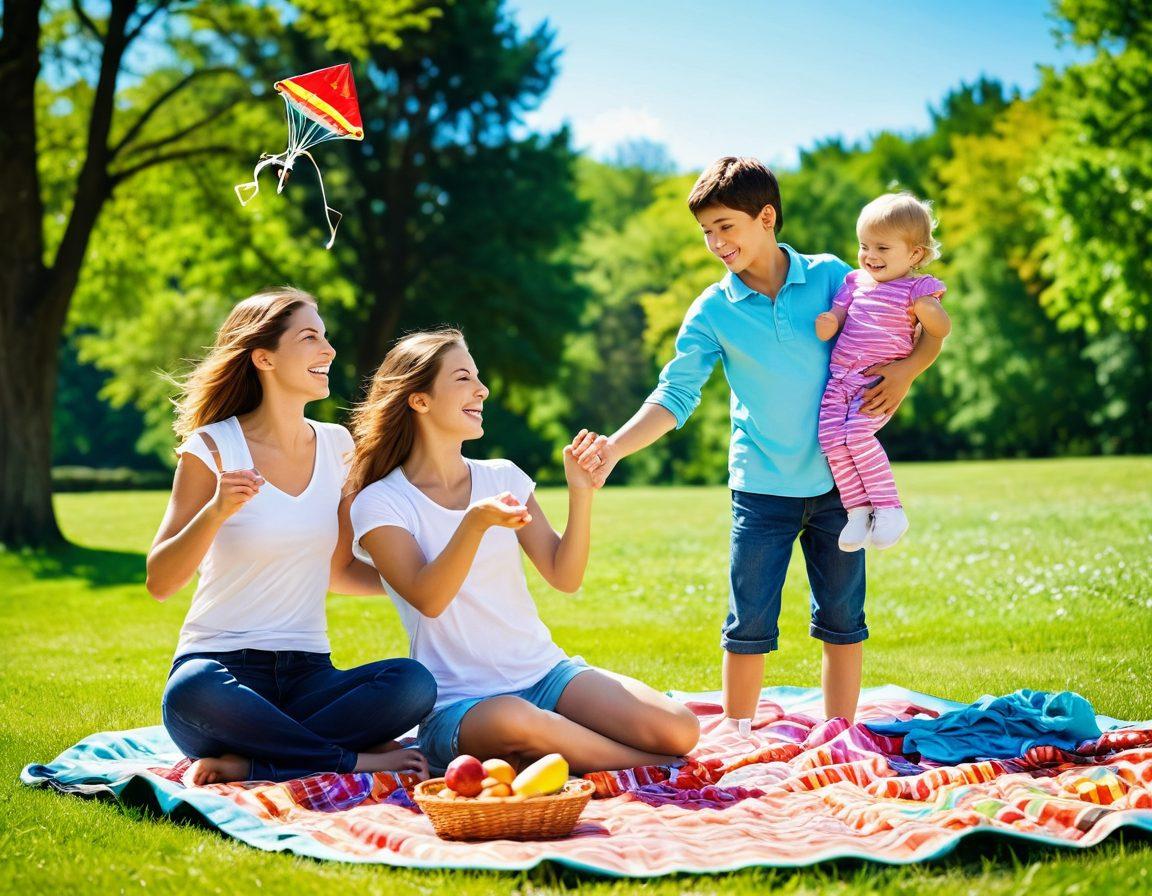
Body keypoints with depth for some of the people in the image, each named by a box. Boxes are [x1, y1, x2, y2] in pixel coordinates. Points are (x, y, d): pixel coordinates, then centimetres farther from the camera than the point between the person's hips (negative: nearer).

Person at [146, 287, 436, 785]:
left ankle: (249, 764, -20)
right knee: (193, 694, -39)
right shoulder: (213, 447, -4)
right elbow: (159, 582, -9)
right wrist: (217, 511, -24)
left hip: (307, 674, 4)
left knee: (414, 683, -26)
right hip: (221, 666, -4)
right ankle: (355, 760, -23)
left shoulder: (335, 446, 10)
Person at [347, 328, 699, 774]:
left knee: (678, 729, -19)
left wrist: (580, 492, -11)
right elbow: (428, 599, -19)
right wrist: (476, 521, -33)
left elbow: (565, 577, 3)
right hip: (459, 703, -4)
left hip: (546, 671, 4)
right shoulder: (379, 504, -4)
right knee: (514, 723, -42)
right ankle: (651, 767, -18)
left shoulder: (504, 477, 10)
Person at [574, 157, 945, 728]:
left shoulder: (831, 276, -3)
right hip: (762, 488, -1)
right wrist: (614, 448, -22)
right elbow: (675, 395, -8)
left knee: (842, 620, 8)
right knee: (749, 625, 0)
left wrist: (906, 370, -17)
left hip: (836, 480, 1)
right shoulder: (712, 311, -4)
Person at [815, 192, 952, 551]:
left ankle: (889, 509, -15)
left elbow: (942, 331, -5)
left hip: (881, 380, -5)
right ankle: (858, 509, -5)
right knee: (831, 436, -14)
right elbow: (833, 321, 14)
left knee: (858, 433, -25)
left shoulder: (917, 289, 1)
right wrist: (826, 326, -9)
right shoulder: (855, 282, 16)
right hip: (839, 377, 5)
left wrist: (927, 310, -24)